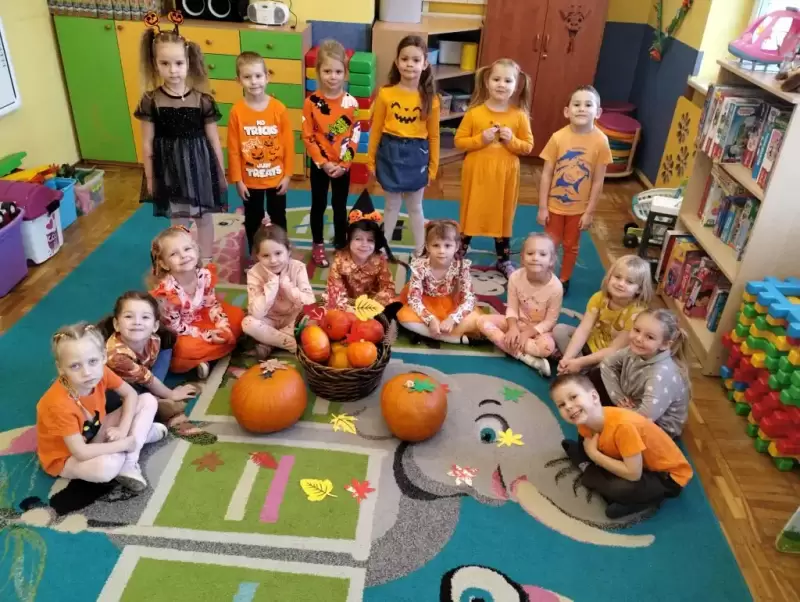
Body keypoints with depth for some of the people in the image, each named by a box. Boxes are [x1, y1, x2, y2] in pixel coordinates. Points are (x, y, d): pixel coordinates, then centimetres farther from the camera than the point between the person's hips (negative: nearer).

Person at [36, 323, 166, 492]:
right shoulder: (59, 403, -35)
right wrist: (124, 443, -25)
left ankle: (129, 465, -14)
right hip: (66, 457, -7)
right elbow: (81, 452, -34)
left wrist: (123, 429, -15)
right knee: (106, 466, -41)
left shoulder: (102, 373, -19)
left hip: (94, 434, 7)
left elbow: (131, 394, -1)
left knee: (148, 401, -3)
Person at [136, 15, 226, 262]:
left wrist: (221, 174, 2)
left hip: (199, 164, 0)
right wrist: (150, 177, 1)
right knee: (178, 220, 12)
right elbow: (147, 144, -1)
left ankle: (206, 261, 31)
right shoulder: (151, 101, -7)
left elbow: (214, 140, -1)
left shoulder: (202, 100, -8)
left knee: (203, 217, 14)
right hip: (169, 166, 0)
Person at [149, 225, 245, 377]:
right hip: (178, 334, -7)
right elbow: (174, 326, -22)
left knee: (237, 315, -1)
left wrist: (222, 325, -17)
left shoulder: (205, 275, -17)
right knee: (186, 348, -36)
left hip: (202, 317, 7)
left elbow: (212, 303, -1)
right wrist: (205, 335, -24)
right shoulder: (166, 291, -32)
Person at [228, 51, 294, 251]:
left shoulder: (279, 108, -11)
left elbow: (288, 144, -5)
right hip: (249, 180, 0)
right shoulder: (237, 111, -11)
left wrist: (287, 175, -5)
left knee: (278, 219, 16)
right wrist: (237, 180, -6)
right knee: (253, 220, 16)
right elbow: (233, 149, -7)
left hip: (276, 178, 0)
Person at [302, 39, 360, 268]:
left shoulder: (350, 102, -7)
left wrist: (344, 163, -12)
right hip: (319, 164, -1)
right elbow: (308, 137, -9)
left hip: (343, 165, 1)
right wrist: (323, 163, -14)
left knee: (340, 205, 12)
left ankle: (341, 245, 27)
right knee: (319, 204, 12)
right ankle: (318, 245, 27)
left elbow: (355, 135, -5)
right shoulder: (311, 102, -10)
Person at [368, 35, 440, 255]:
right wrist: (371, 160, 2)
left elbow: (433, 135, 0)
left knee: (415, 207, 12)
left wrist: (433, 166, 2)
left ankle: (421, 252, 25)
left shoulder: (430, 98, -5)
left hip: (416, 155, 0)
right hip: (390, 153, 0)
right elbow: (376, 130, -1)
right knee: (392, 206, 13)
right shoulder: (386, 94, -6)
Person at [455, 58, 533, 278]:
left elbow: (528, 146, 1)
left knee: (503, 216, 13)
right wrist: (481, 139, -19)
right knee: (471, 212, 13)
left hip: (505, 174, 1)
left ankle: (504, 260, 28)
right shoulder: (475, 112, -8)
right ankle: (459, 253, 30)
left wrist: (512, 140, -17)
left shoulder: (520, 116, -5)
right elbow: (459, 141, -5)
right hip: (477, 171, -1)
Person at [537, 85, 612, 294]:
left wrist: (589, 212, -8)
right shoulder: (558, 137, -16)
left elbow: (598, 181, -9)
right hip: (554, 204, 0)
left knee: (571, 245, 19)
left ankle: (564, 280, 40)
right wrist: (542, 207, -9)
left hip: (579, 207, 1)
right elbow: (546, 174, -10)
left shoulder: (600, 141, -16)